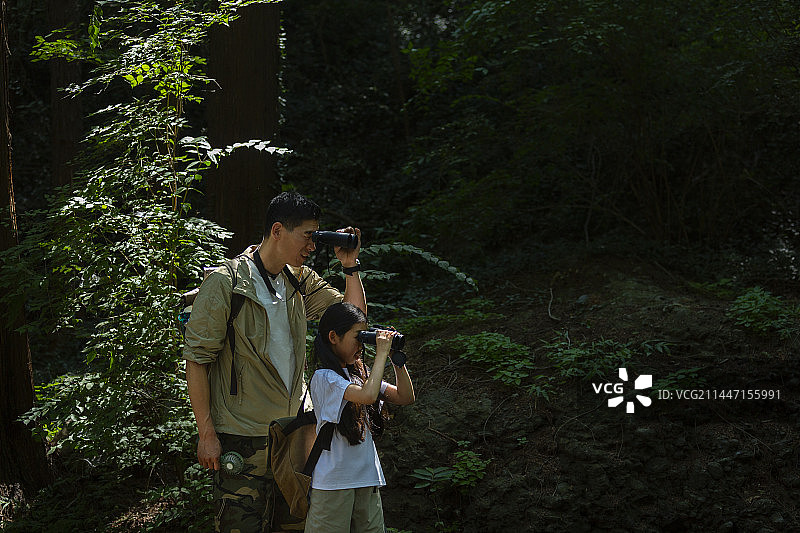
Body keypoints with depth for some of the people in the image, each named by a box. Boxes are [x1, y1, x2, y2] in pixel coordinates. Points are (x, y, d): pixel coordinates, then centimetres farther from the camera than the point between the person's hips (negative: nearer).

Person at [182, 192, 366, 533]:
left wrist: (349, 265, 0)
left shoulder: (300, 280, 8)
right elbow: (197, 360, -11)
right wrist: (206, 433, -13)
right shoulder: (224, 284, -12)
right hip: (243, 439, -6)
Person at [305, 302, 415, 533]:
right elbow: (368, 395, -27)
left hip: (367, 477, 7)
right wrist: (381, 354, -16)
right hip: (334, 481, -7)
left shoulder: (358, 373, 13)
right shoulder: (324, 378, -12)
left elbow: (405, 397, 14)